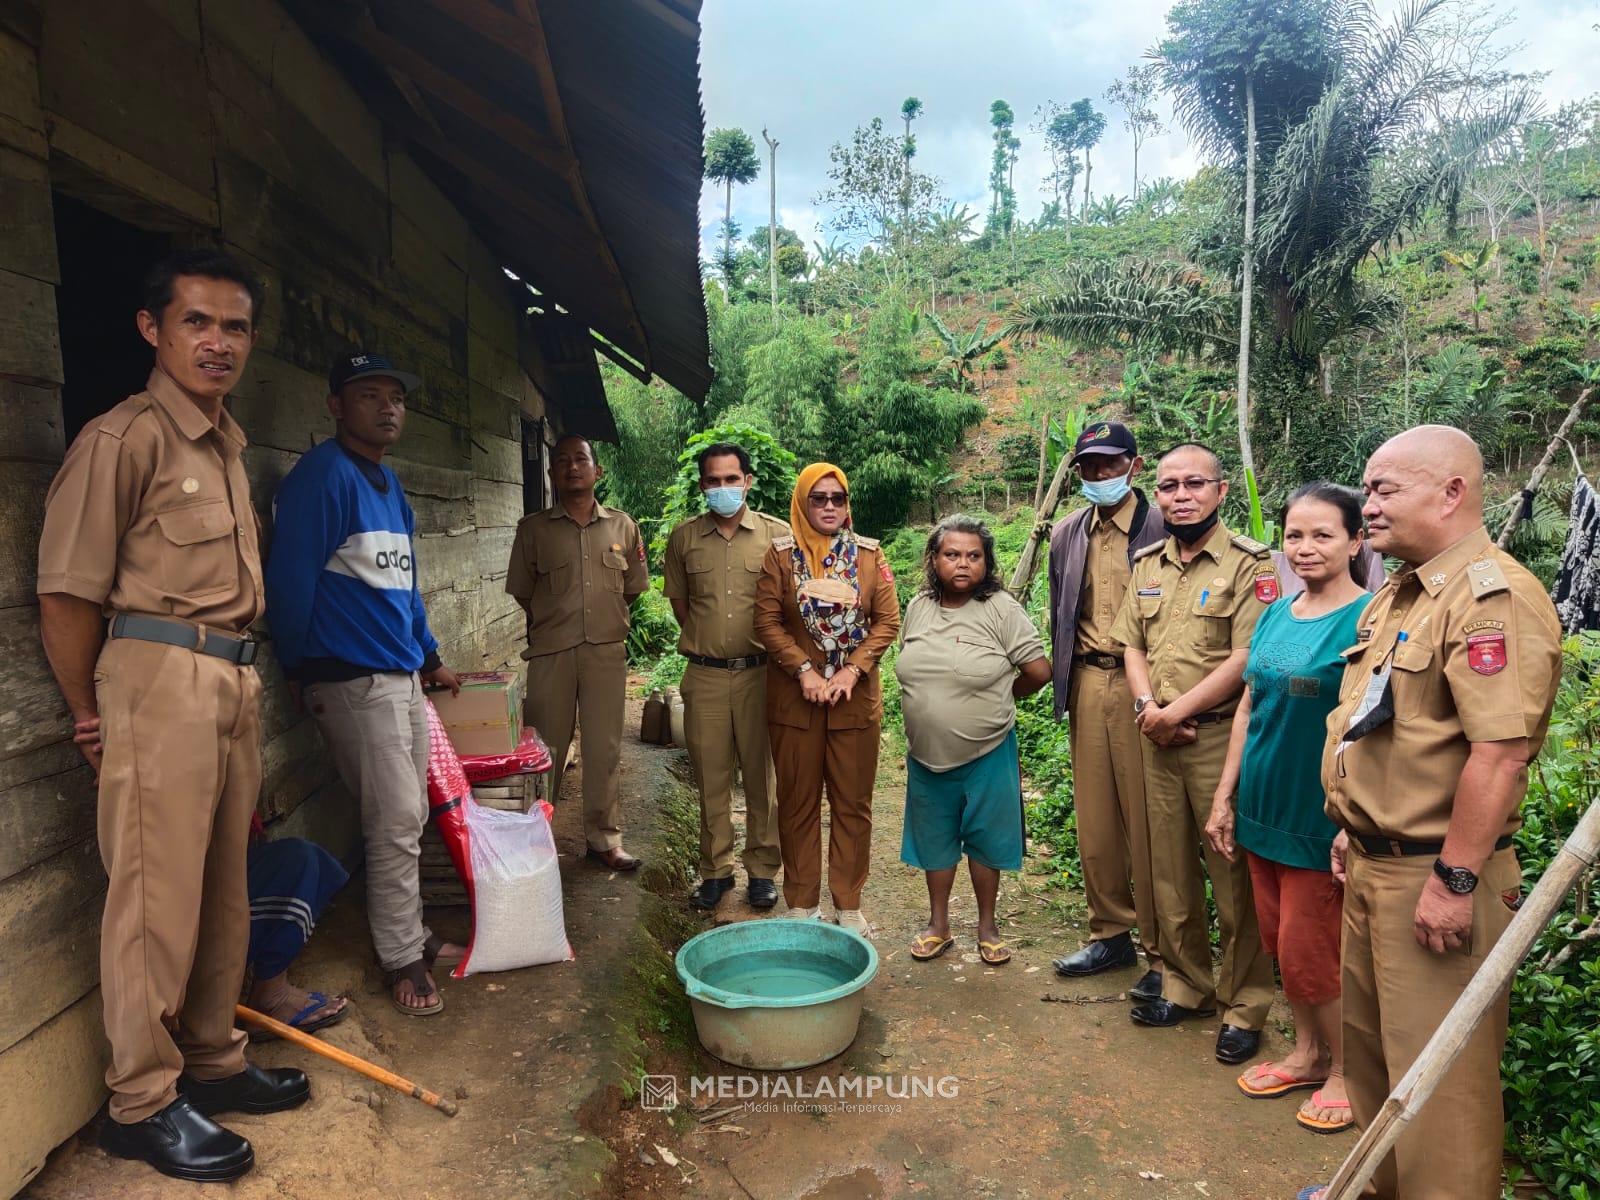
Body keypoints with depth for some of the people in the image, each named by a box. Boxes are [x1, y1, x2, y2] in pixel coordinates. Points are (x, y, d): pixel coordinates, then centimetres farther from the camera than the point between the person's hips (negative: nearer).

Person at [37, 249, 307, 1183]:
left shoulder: (230, 446, 15)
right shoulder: (125, 437, -9)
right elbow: (69, 591, -9)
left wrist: (242, 682, 15)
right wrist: (92, 716, -1)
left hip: (237, 683, 8)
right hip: (162, 677, -8)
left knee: (225, 891, 15)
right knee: (158, 899, -1)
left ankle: (213, 1063, 30)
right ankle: (143, 1103, 14)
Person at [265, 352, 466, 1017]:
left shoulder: (389, 482, 16)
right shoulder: (323, 474, -12)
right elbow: (290, 580, -14)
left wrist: (431, 657, 23)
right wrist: (299, 671, -6)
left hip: (403, 676, 8)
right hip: (355, 680, -8)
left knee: (407, 819, 14)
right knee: (395, 824, -3)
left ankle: (411, 933, 28)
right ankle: (402, 959, 11)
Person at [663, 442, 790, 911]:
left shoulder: (776, 534, 0)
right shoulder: (684, 537, 6)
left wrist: (766, 647, 3)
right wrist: (705, 641, 10)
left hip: (760, 673, -1)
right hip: (705, 676, 2)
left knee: (762, 775, 6)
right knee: (711, 776, 8)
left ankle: (762, 869, 20)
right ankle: (716, 869, 22)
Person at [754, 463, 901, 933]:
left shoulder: (870, 555, 4)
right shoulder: (781, 555, 1)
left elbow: (887, 621, 1)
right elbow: (767, 621, -3)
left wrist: (852, 671, -10)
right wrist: (804, 671, -13)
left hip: (855, 696, 1)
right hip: (795, 696, -1)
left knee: (853, 802, 7)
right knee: (798, 801, 7)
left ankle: (849, 905, 20)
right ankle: (801, 903, 21)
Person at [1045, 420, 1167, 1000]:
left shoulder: (1161, 527, -5)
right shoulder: (1067, 535, 13)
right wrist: (1065, 687, 15)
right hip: (1087, 683, 6)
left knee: (1146, 822, -1)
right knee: (1094, 820, 12)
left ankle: (1160, 951, 13)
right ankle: (1112, 934, 27)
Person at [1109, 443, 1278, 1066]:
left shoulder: (1249, 564, -8)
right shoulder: (1147, 564, 13)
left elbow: (1246, 659, -15)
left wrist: (1176, 710, -15)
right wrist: (1147, 707, -4)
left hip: (1221, 737, -6)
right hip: (1158, 740, 6)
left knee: (1234, 876, 2)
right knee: (1170, 870, 14)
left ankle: (1244, 1008, 17)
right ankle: (1185, 986, 30)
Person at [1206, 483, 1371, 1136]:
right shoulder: (1276, 613, 6)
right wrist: (1224, 798, 10)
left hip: (1321, 815, -6)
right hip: (1263, 808, 6)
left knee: (1308, 951, 4)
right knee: (1279, 940, 16)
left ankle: (1344, 1068, 27)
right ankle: (1306, 1052, 35)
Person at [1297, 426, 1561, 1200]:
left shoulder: (1491, 597, -19)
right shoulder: (1398, 594, 12)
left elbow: (1499, 753, -25)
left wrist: (1455, 880, -24)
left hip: (1436, 875, -10)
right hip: (1373, 866, 10)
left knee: (1438, 1073, 4)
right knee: (1368, 1045, 22)